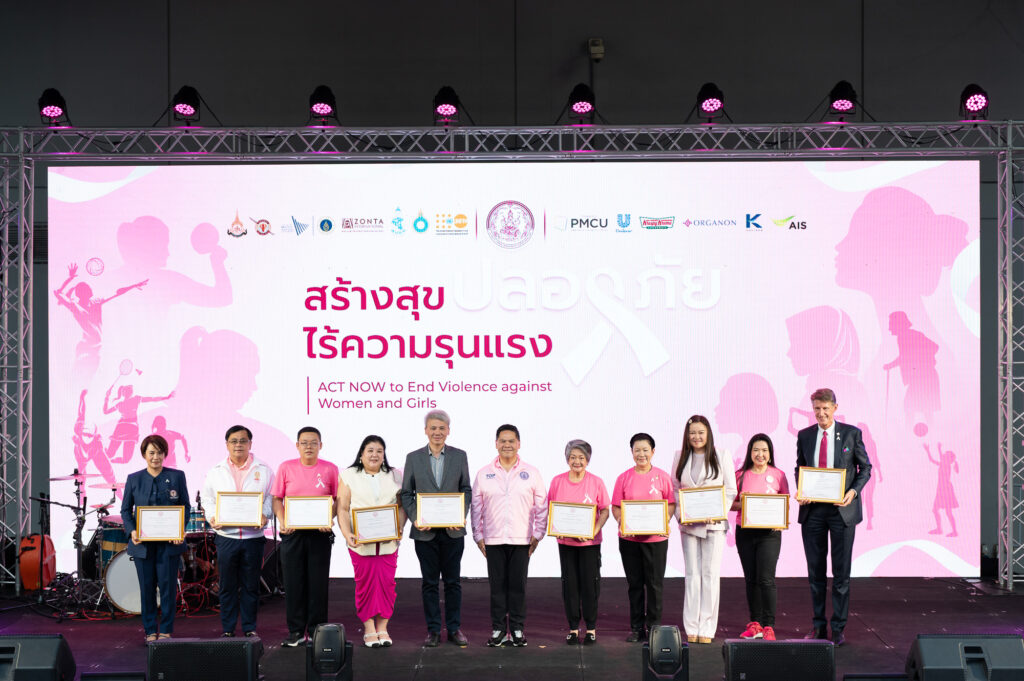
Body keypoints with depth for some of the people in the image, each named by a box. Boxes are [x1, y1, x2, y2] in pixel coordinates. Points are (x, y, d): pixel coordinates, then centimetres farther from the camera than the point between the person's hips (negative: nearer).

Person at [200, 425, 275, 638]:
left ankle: (250, 628, 15)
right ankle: (227, 629, 14)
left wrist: (264, 515, -12)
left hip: (253, 536, 0)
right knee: (227, 586, 5)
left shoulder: (264, 470, 6)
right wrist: (212, 517, -7)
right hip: (226, 535, 1)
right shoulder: (215, 472, 9)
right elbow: (207, 499, 11)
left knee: (251, 586, 5)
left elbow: (271, 498, 5)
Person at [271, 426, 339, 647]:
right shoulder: (286, 468, 4)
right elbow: (277, 499, 6)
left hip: (320, 533, 0)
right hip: (292, 532, 1)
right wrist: (281, 521, -9)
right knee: (293, 582, 3)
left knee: (318, 582, 2)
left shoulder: (330, 469, 3)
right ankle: (296, 631, 11)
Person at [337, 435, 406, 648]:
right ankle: (369, 629, 6)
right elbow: (342, 508, 1)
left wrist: (399, 528, -4)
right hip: (361, 541, -1)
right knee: (365, 583, -2)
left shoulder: (395, 476, 11)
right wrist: (347, 534, -11)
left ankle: (382, 628, 9)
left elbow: (402, 505, 11)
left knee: (386, 582, -1)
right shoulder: (349, 476, 6)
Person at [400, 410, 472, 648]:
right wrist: (415, 518, -10)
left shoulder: (459, 456, 5)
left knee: (453, 581, 6)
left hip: (453, 530, 0)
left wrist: (461, 516, -9)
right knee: (429, 583, 6)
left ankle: (454, 628, 15)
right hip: (425, 530, 0)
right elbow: (406, 493, 5)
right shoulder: (413, 458, 4)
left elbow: (466, 490, 6)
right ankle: (433, 630, 13)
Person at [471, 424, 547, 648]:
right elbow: (476, 508, 9)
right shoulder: (484, 474, 7)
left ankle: (517, 629, 10)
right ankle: (498, 629, 10)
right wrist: (478, 536, 4)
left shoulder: (531, 473, 5)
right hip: (493, 539, 1)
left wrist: (537, 535, 0)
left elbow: (541, 507, 6)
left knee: (518, 585, 2)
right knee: (497, 585, 3)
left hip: (521, 539, -1)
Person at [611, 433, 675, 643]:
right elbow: (616, 507, 5)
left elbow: (671, 504, 3)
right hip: (629, 538, 1)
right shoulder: (624, 478, 4)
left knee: (654, 584, 2)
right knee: (634, 584, 8)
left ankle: (653, 627, 11)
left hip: (655, 537, -1)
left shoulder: (662, 477, 1)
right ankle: (636, 628, 15)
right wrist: (621, 522, -14)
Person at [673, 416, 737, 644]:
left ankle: (707, 629, 3)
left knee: (711, 574, -2)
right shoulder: (681, 458, 8)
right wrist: (680, 515, -5)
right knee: (692, 574, 3)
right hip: (688, 524, 2)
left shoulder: (721, 456, 2)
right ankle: (691, 628, 7)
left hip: (714, 524, -2)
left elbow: (731, 490, 2)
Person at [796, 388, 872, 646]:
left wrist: (853, 492, -13)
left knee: (841, 571, 1)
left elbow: (865, 467, 4)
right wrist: (800, 491, -4)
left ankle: (838, 628, 9)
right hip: (812, 509, 3)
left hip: (842, 509, -3)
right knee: (815, 571, 9)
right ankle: (818, 625, 19)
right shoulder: (804, 436, 8)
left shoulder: (851, 433, 0)